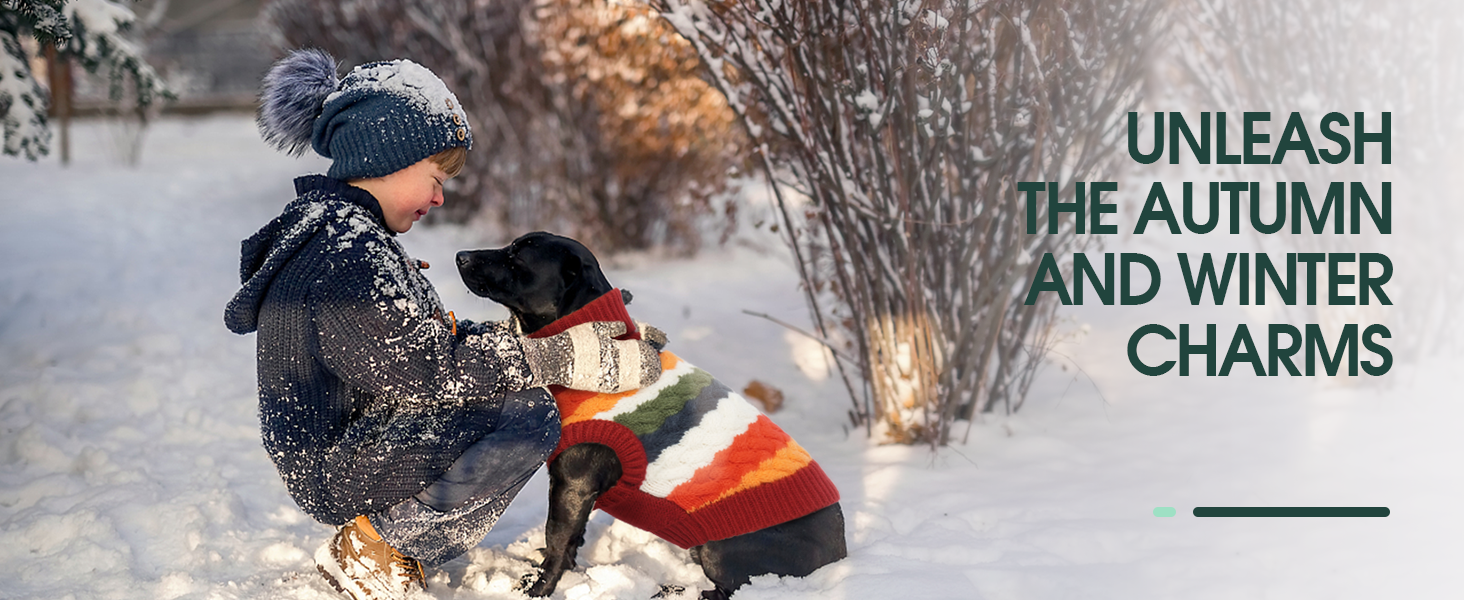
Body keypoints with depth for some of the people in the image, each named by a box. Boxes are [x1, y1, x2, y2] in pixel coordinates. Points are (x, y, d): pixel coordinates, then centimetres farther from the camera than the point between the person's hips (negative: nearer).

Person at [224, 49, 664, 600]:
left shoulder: (337, 230, 13)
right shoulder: (346, 257, -22)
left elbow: (421, 338, 17)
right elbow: (427, 370, -25)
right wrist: (565, 358, -22)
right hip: (339, 469, -11)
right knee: (528, 415, -21)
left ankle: (390, 538, 11)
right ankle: (374, 546, -9)